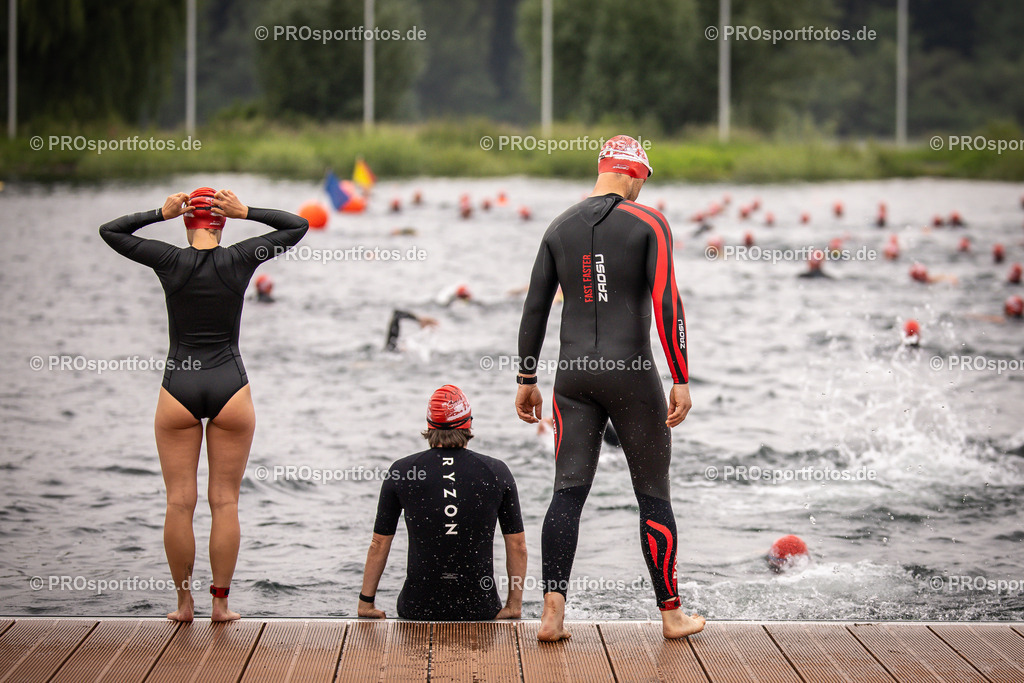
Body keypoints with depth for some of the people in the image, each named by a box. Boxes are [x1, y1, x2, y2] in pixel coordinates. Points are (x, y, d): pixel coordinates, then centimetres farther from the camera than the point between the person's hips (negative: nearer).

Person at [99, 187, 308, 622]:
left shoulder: (169, 260, -4)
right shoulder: (240, 259, -3)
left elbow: (109, 231, 10)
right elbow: (298, 225, 9)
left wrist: (160, 214, 5)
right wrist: (246, 212, 2)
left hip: (179, 388, 0)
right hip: (230, 387, 0)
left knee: (179, 501, 5)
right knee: (225, 501, 5)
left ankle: (184, 602, 9)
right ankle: (220, 603, 6)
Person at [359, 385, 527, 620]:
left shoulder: (401, 471, -2)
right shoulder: (497, 472, -1)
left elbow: (379, 545, 3)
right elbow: (518, 546, 3)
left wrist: (366, 602, 12)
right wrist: (514, 604, 11)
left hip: (417, 608, 1)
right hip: (479, 608, 0)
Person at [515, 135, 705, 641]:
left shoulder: (560, 228, 8)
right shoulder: (649, 224, -5)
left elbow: (534, 309, 8)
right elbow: (667, 305, -14)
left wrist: (526, 380, 15)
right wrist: (681, 381, -12)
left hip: (574, 374, 3)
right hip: (632, 373, -3)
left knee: (568, 492, 0)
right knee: (654, 495, 8)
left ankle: (553, 612, -13)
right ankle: (671, 614, 15)